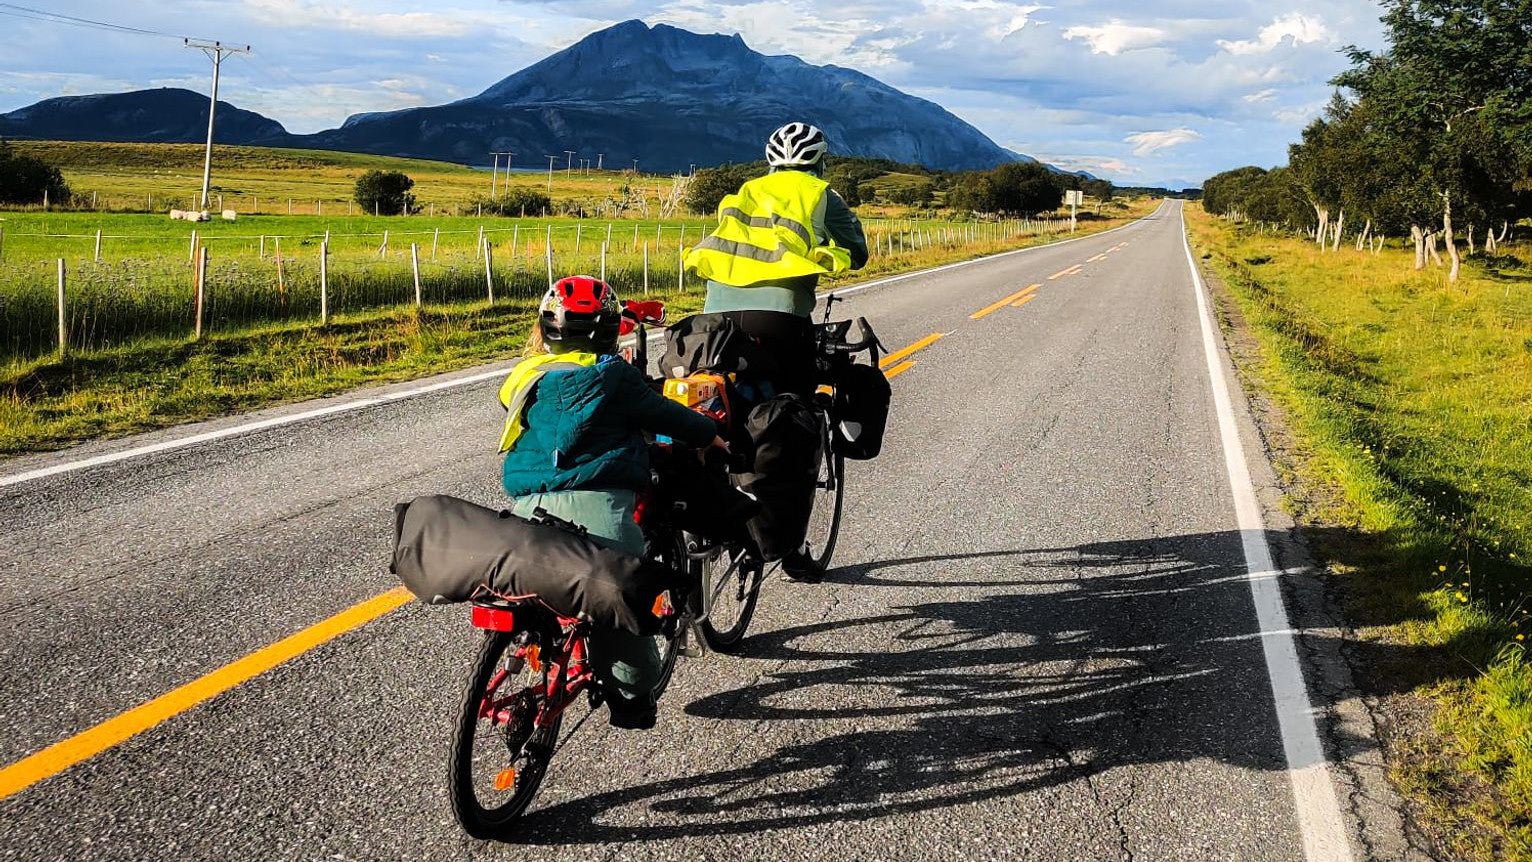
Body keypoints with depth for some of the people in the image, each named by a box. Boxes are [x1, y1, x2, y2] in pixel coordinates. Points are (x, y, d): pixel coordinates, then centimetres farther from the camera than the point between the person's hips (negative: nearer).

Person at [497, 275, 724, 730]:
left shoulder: (524, 377, 16)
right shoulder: (611, 374, 1)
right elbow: (662, 415, 8)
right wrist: (711, 433, 25)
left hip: (528, 505, 5)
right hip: (595, 504, -5)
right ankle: (634, 692, 10)